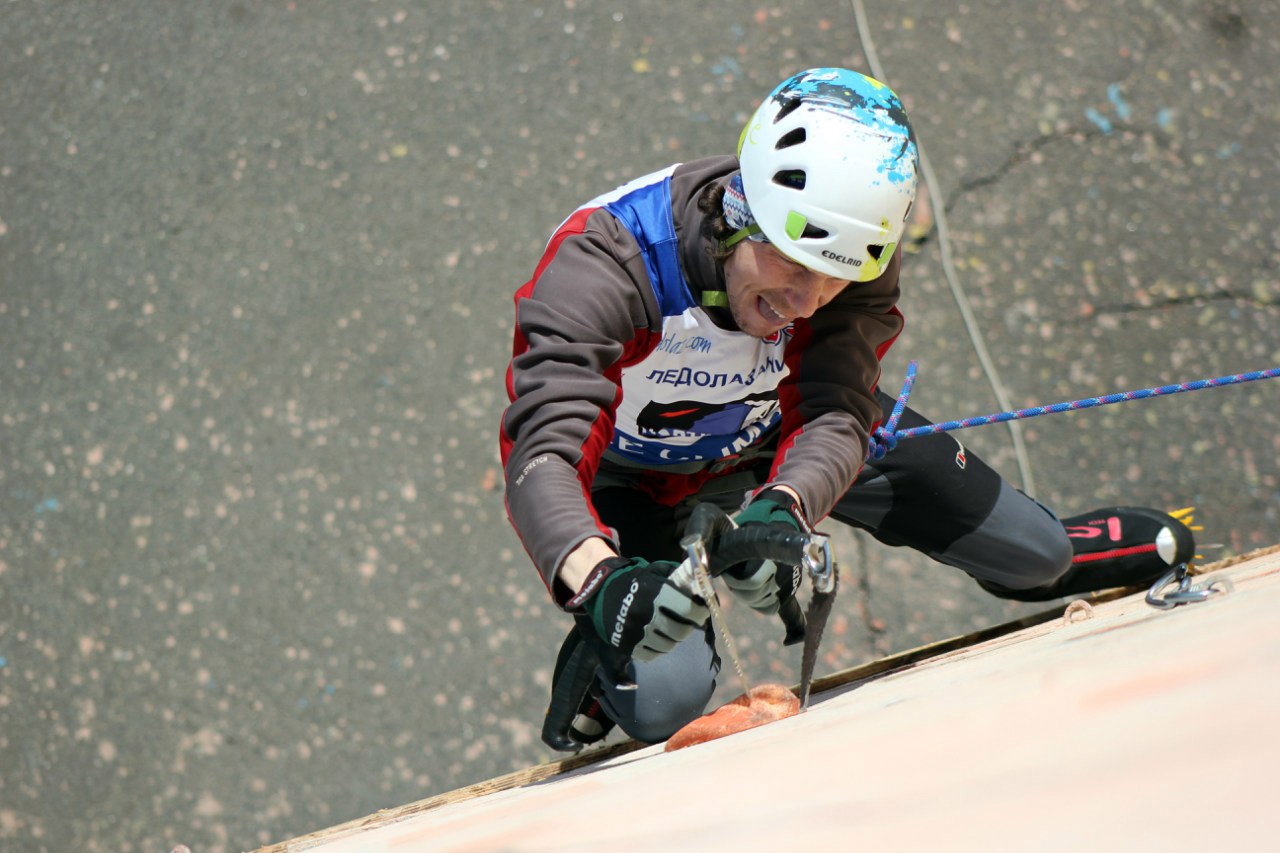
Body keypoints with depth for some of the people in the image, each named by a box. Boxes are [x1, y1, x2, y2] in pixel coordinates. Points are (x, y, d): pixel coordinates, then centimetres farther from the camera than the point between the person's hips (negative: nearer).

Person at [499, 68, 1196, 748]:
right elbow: (544, 456, -47)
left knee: (1032, 558, 3)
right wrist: (600, 583, -66)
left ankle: (1043, 555, 41)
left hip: (778, 429, 4)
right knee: (664, 701, -27)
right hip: (631, 477, -3)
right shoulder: (604, 264, -39)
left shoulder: (853, 252, -27)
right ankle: (604, 652, 10)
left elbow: (835, 418, -31)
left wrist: (778, 509, -54)